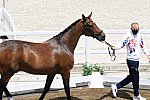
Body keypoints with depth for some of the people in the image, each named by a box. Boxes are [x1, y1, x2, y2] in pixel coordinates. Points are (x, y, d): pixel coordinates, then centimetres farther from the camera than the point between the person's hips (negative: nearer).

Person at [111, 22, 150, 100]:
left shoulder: (139, 35, 10)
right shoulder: (129, 36, -13)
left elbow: (142, 46, 22)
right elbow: (122, 44, -24)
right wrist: (115, 47, -42)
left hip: (136, 60, 8)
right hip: (131, 60, -8)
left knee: (131, 77, 14)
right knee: (135, 78, 0)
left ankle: (116, 87, 23)